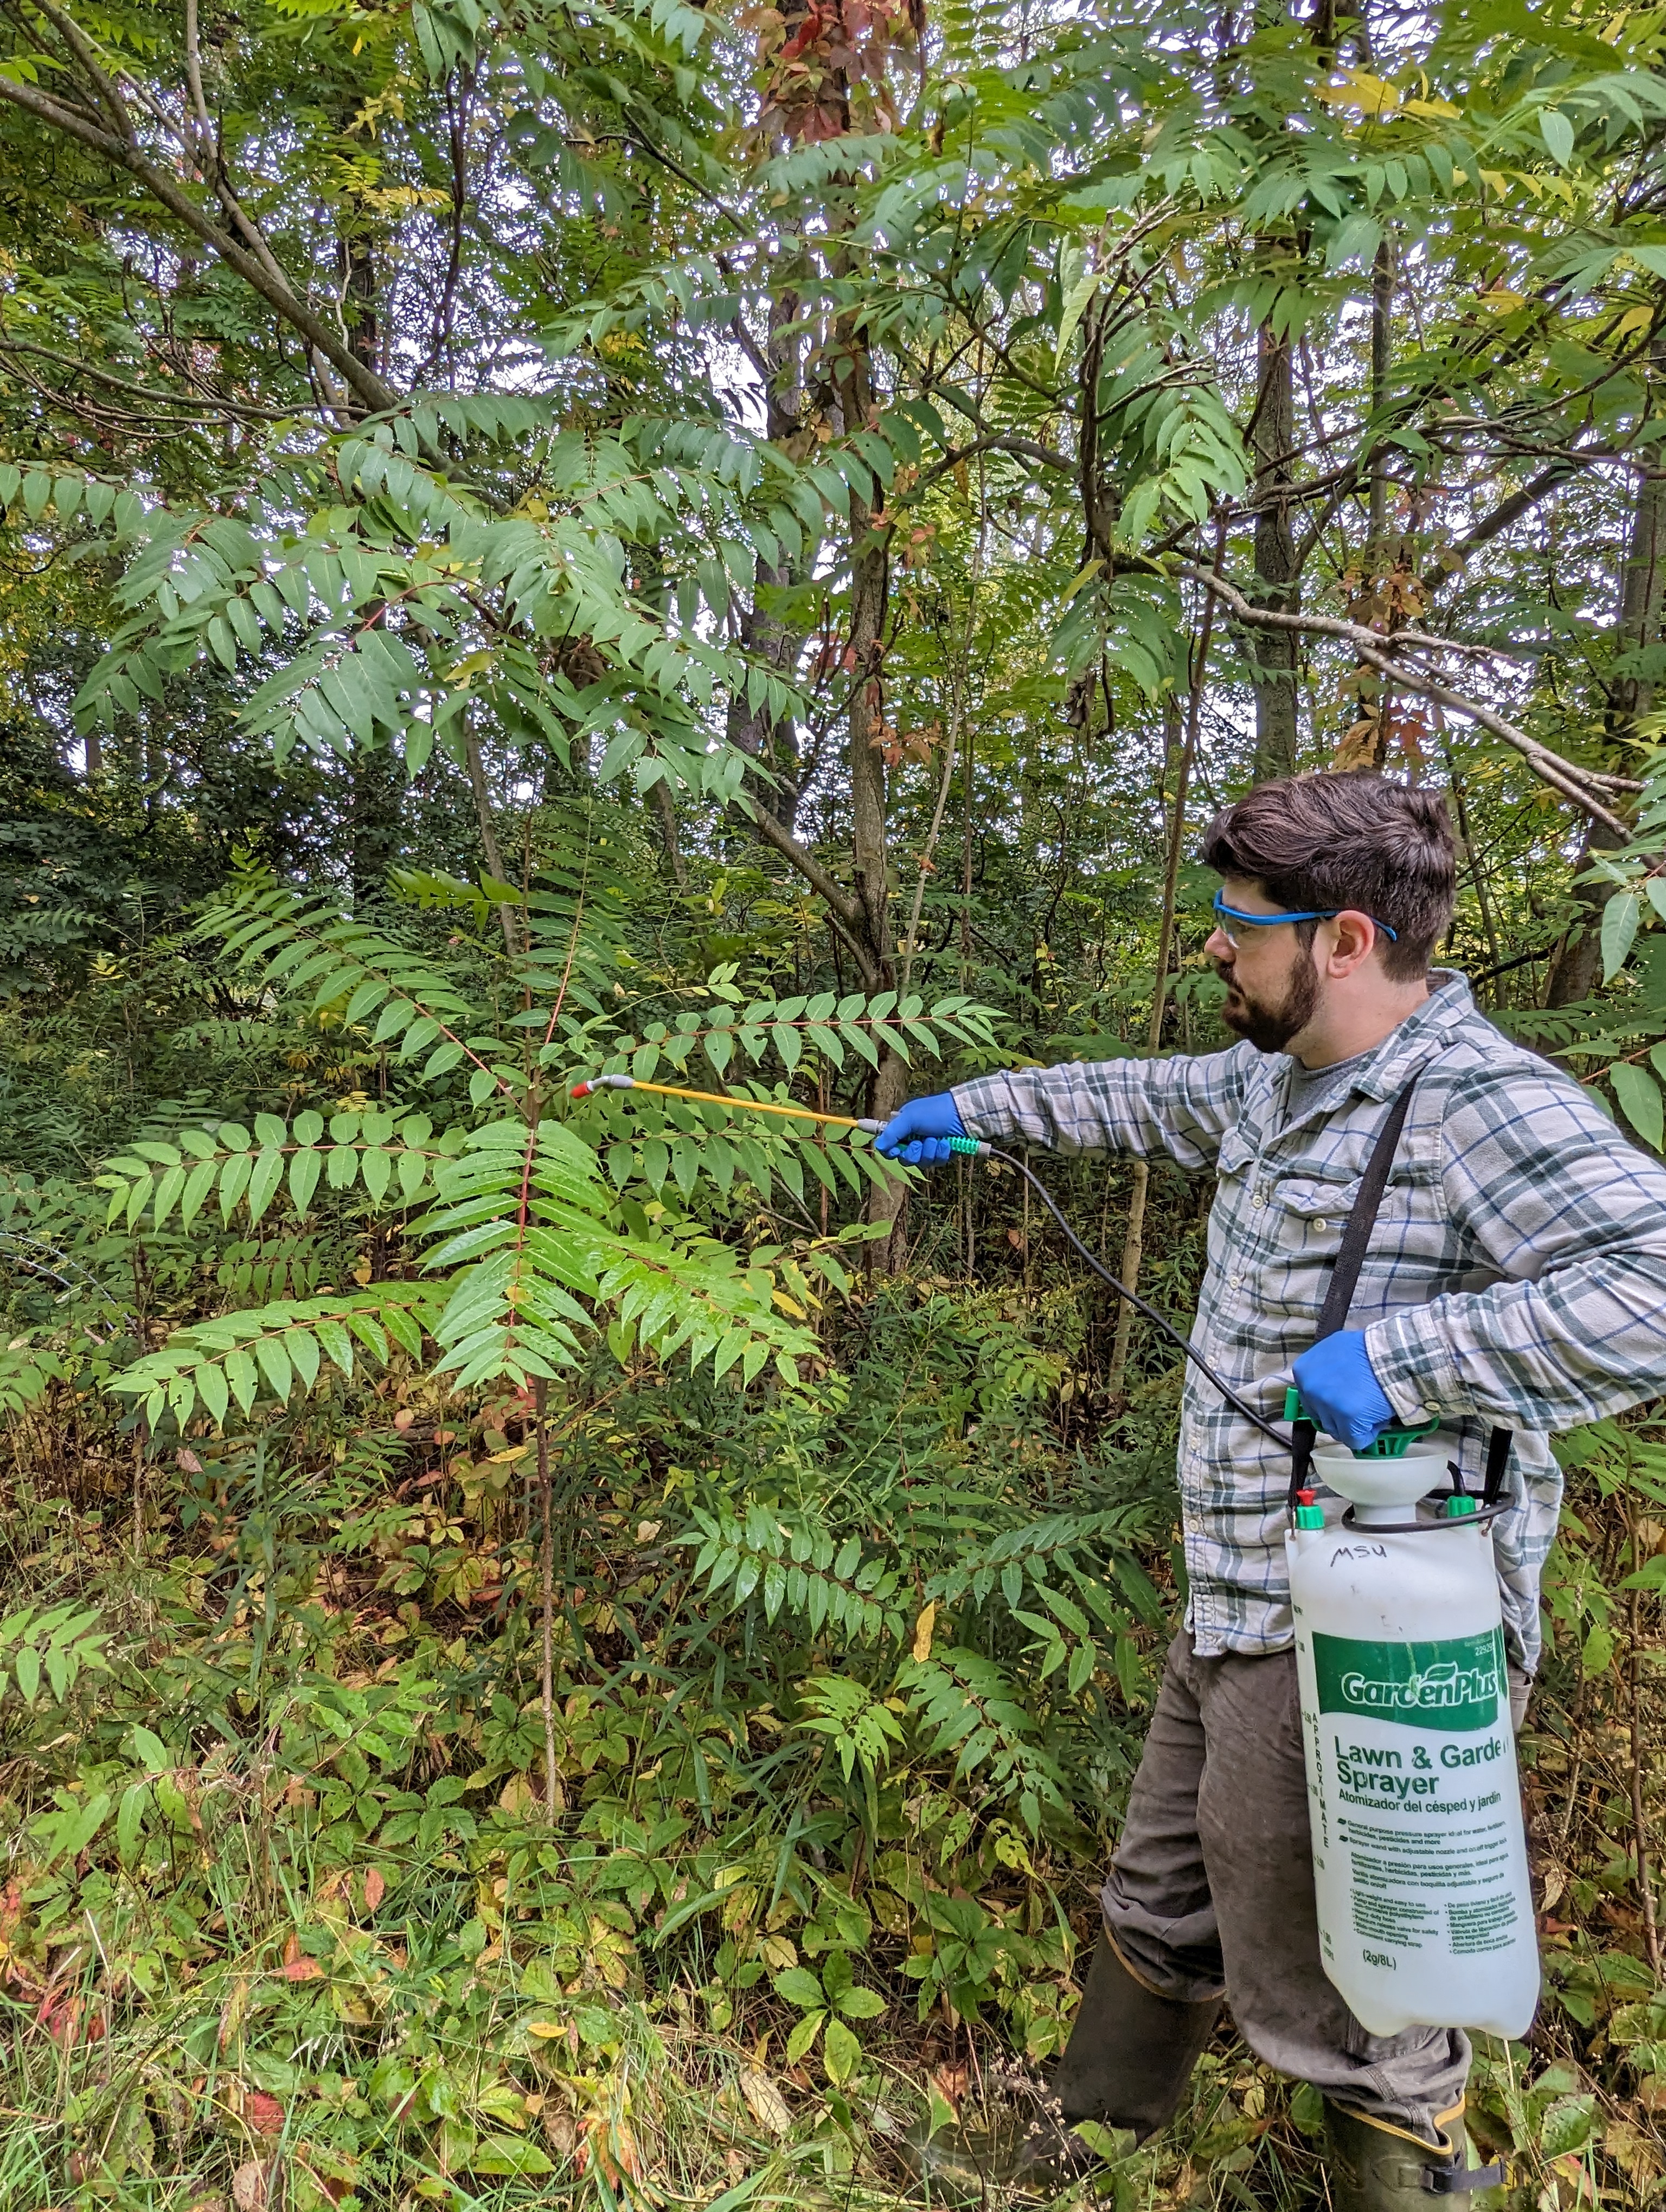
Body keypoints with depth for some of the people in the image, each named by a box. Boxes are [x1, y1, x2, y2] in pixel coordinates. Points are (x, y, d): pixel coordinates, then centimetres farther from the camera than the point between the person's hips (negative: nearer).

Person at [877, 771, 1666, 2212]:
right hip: (1237, 1614, 10)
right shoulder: (1285, 1081, 8)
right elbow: (1144, 1099, 24)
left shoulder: (1485, 1107, -22)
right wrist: (975, 1107, 31)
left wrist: (1404, 1353, -32)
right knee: (1161, 1911, 28)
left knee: (1328, 2004, 9)